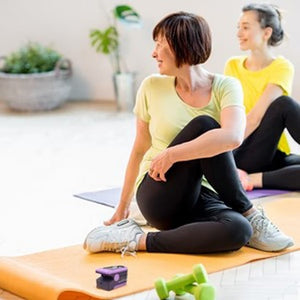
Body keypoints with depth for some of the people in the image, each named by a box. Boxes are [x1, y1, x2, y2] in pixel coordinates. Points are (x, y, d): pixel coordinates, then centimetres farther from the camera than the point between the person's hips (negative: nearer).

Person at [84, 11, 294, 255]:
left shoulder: (225, 87, -2)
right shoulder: (152, 87, 3)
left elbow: (233, 137, -24)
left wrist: (171, 154, -25)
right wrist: (122, 207, 17)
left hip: (199, 198, 0)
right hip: (158, 197, 1)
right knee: (203, 125, -24)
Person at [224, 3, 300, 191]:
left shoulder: (282, 68, -4)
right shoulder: (233, 66, 8)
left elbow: (255, 117, -16)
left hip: (274, 155, -1)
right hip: (243, 157, 1)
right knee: (283, 105, -25)